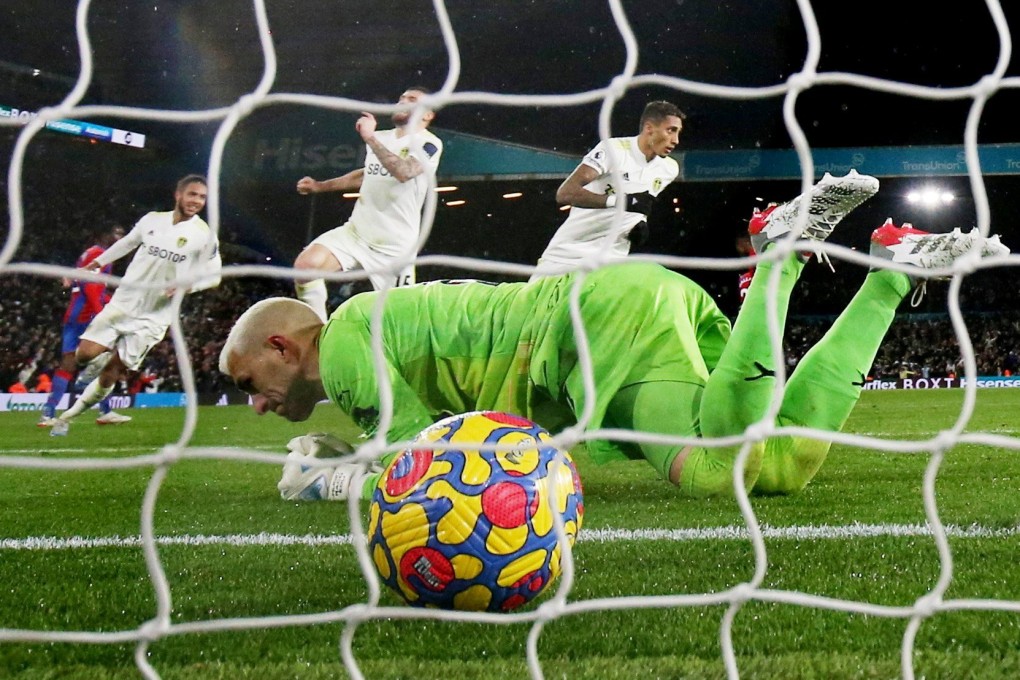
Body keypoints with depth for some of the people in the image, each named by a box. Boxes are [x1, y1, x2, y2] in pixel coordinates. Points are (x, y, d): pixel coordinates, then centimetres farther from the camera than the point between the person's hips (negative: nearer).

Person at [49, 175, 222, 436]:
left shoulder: (205, 235, -8)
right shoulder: (152, 220, 0)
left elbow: (214, 275, 0)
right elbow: (126, 243, 18)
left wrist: (188, 285, -19)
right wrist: (93, 265, 21)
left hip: (154, 316, -2)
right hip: (123, 302, 2)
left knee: (110, 376, -1)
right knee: (85, 354, -11)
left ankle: (68, 417, 16)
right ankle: (108, 359, 24)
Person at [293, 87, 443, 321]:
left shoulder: (429, 144, -10)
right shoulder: (379, 139, 12)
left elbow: (404, 172, -31)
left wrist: (370, 138, -28)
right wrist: (320, 186, 29)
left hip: (395, 243, -5)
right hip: (356, 231, 5)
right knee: (307, 264, -18)